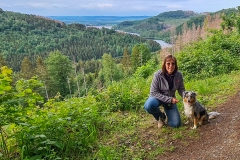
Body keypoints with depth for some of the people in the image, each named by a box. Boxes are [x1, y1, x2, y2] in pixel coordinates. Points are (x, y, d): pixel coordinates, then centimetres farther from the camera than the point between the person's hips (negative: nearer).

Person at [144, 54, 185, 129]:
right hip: (158, 98, -2)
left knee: (176, 124, -7)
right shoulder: (158, 75, -26)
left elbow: (181, 90, -4)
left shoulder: (179, 75, -15)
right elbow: (153, 93, -22)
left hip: (170, 100, 3)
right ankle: (161, 116, -2)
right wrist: (170, 99, -27)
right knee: (148, 105, -37)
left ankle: (167, 114, 28)